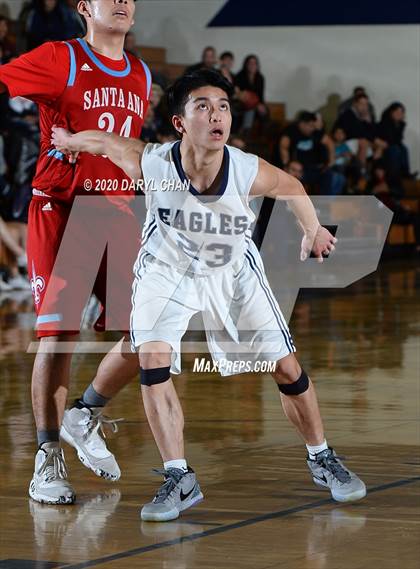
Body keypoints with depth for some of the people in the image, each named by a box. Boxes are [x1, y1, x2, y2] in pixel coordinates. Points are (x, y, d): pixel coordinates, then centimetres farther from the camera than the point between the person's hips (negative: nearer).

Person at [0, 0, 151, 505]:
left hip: (116, 215, 6)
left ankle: (86, 416, 21)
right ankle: (47, 462, 2)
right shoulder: (59, 60, -4)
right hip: (60, 210, -5)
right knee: (58, 334, -8)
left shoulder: (140, 77, 14)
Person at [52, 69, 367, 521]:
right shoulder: (150, 164, -32)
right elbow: (102, 140, -12)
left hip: (233, 270, 1)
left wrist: (313, 231, 10)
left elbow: (293, 188, -7)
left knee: (287, 368, 4)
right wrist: (67, 141, 8)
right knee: (153, 362, -21)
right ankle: (179, 480, -10)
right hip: (166, 269, -1)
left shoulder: (249, 172, -30)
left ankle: (321, 459, 28)